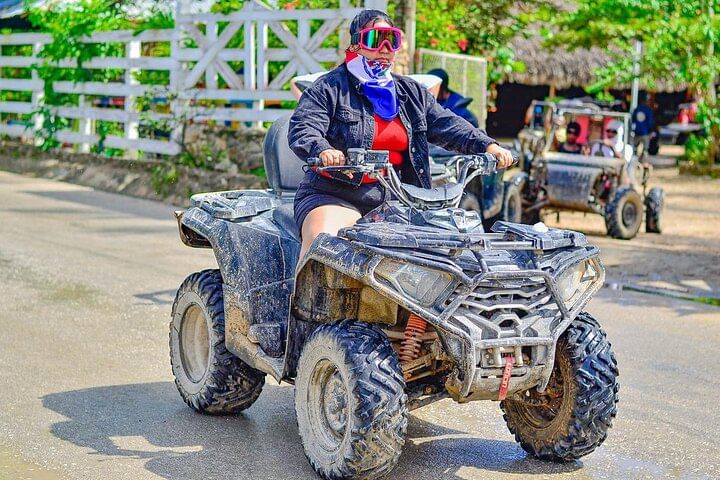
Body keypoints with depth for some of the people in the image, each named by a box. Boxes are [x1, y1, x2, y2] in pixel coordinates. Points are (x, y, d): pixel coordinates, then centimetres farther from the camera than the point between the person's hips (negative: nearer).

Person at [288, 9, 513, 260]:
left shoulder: (412, 92, 19)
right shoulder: (330, 88, 2)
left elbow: (447, 125, 11)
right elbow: (302, 128, -11)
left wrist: (486, 145, -7)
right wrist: (322, 149, -34)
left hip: (397, 200, 5)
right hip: (335, 196, -4)